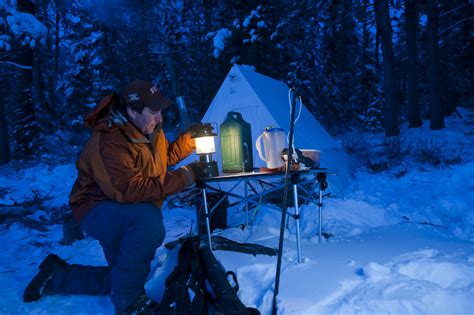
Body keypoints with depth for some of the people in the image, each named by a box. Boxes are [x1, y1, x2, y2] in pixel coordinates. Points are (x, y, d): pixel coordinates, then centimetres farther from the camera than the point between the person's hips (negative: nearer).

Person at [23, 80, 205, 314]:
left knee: (119, 280, 17)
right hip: (98, 210, -8)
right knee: (149, 219, -40)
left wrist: (190, 138, -7)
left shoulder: (148, 129, -5)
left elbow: (165, 156, 10)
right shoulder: (108, 143, -30)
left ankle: (56, 276, 35)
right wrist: (182, 178, -36)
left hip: (127, 218, 9)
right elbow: (130, 191, -37)